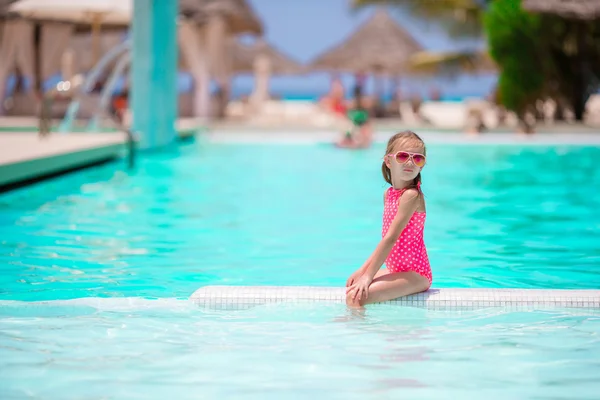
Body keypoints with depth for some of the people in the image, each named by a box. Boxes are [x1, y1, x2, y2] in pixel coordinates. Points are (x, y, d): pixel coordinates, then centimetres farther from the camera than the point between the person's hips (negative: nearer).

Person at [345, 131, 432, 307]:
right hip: (396, 269, 9)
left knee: (355, 297, -23)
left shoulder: (411, 195, -17)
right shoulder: (388, 194, 10)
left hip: (415, 274, -9)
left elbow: (391, 238, -21)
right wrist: (363, 270, 9)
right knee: (350, 287, 19)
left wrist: (368, 276, -22)